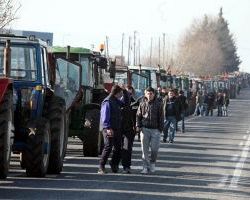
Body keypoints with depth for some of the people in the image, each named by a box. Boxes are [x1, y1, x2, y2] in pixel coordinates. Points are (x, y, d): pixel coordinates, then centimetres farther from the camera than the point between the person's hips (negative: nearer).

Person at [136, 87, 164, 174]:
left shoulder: (158, 104, 3)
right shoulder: (142, 104, 7)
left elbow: (161, 117, 4)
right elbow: (138, 116, 14)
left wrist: (160, 128, -2)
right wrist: (138, 126, 2)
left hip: (155, 129, -1)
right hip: (145, 129, 1)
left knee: (154, 148, -1)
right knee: (144, 149, -2)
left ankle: (152, 163, 22)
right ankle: (146, 166, 3)